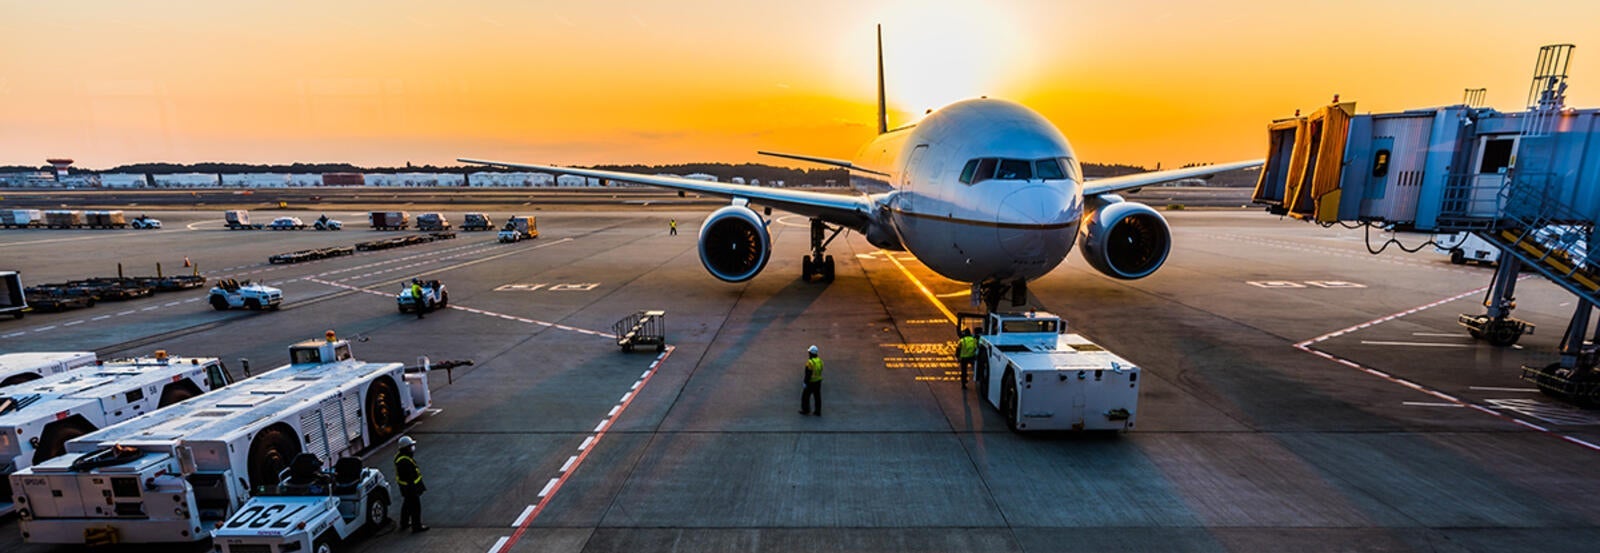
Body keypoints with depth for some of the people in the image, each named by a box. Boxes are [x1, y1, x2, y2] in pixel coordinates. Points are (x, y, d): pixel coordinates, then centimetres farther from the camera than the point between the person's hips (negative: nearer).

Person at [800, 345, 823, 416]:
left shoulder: (810, 362, -24)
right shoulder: (819, 360, 1)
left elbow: (808, 374, -23)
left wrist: (805, 382, -16)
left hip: (811, 382, -8)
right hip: (818, 381, 8)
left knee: (805, 395, 9)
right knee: (817, 396, 14)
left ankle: (805, 410, 19)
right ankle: (818, 411, 19)